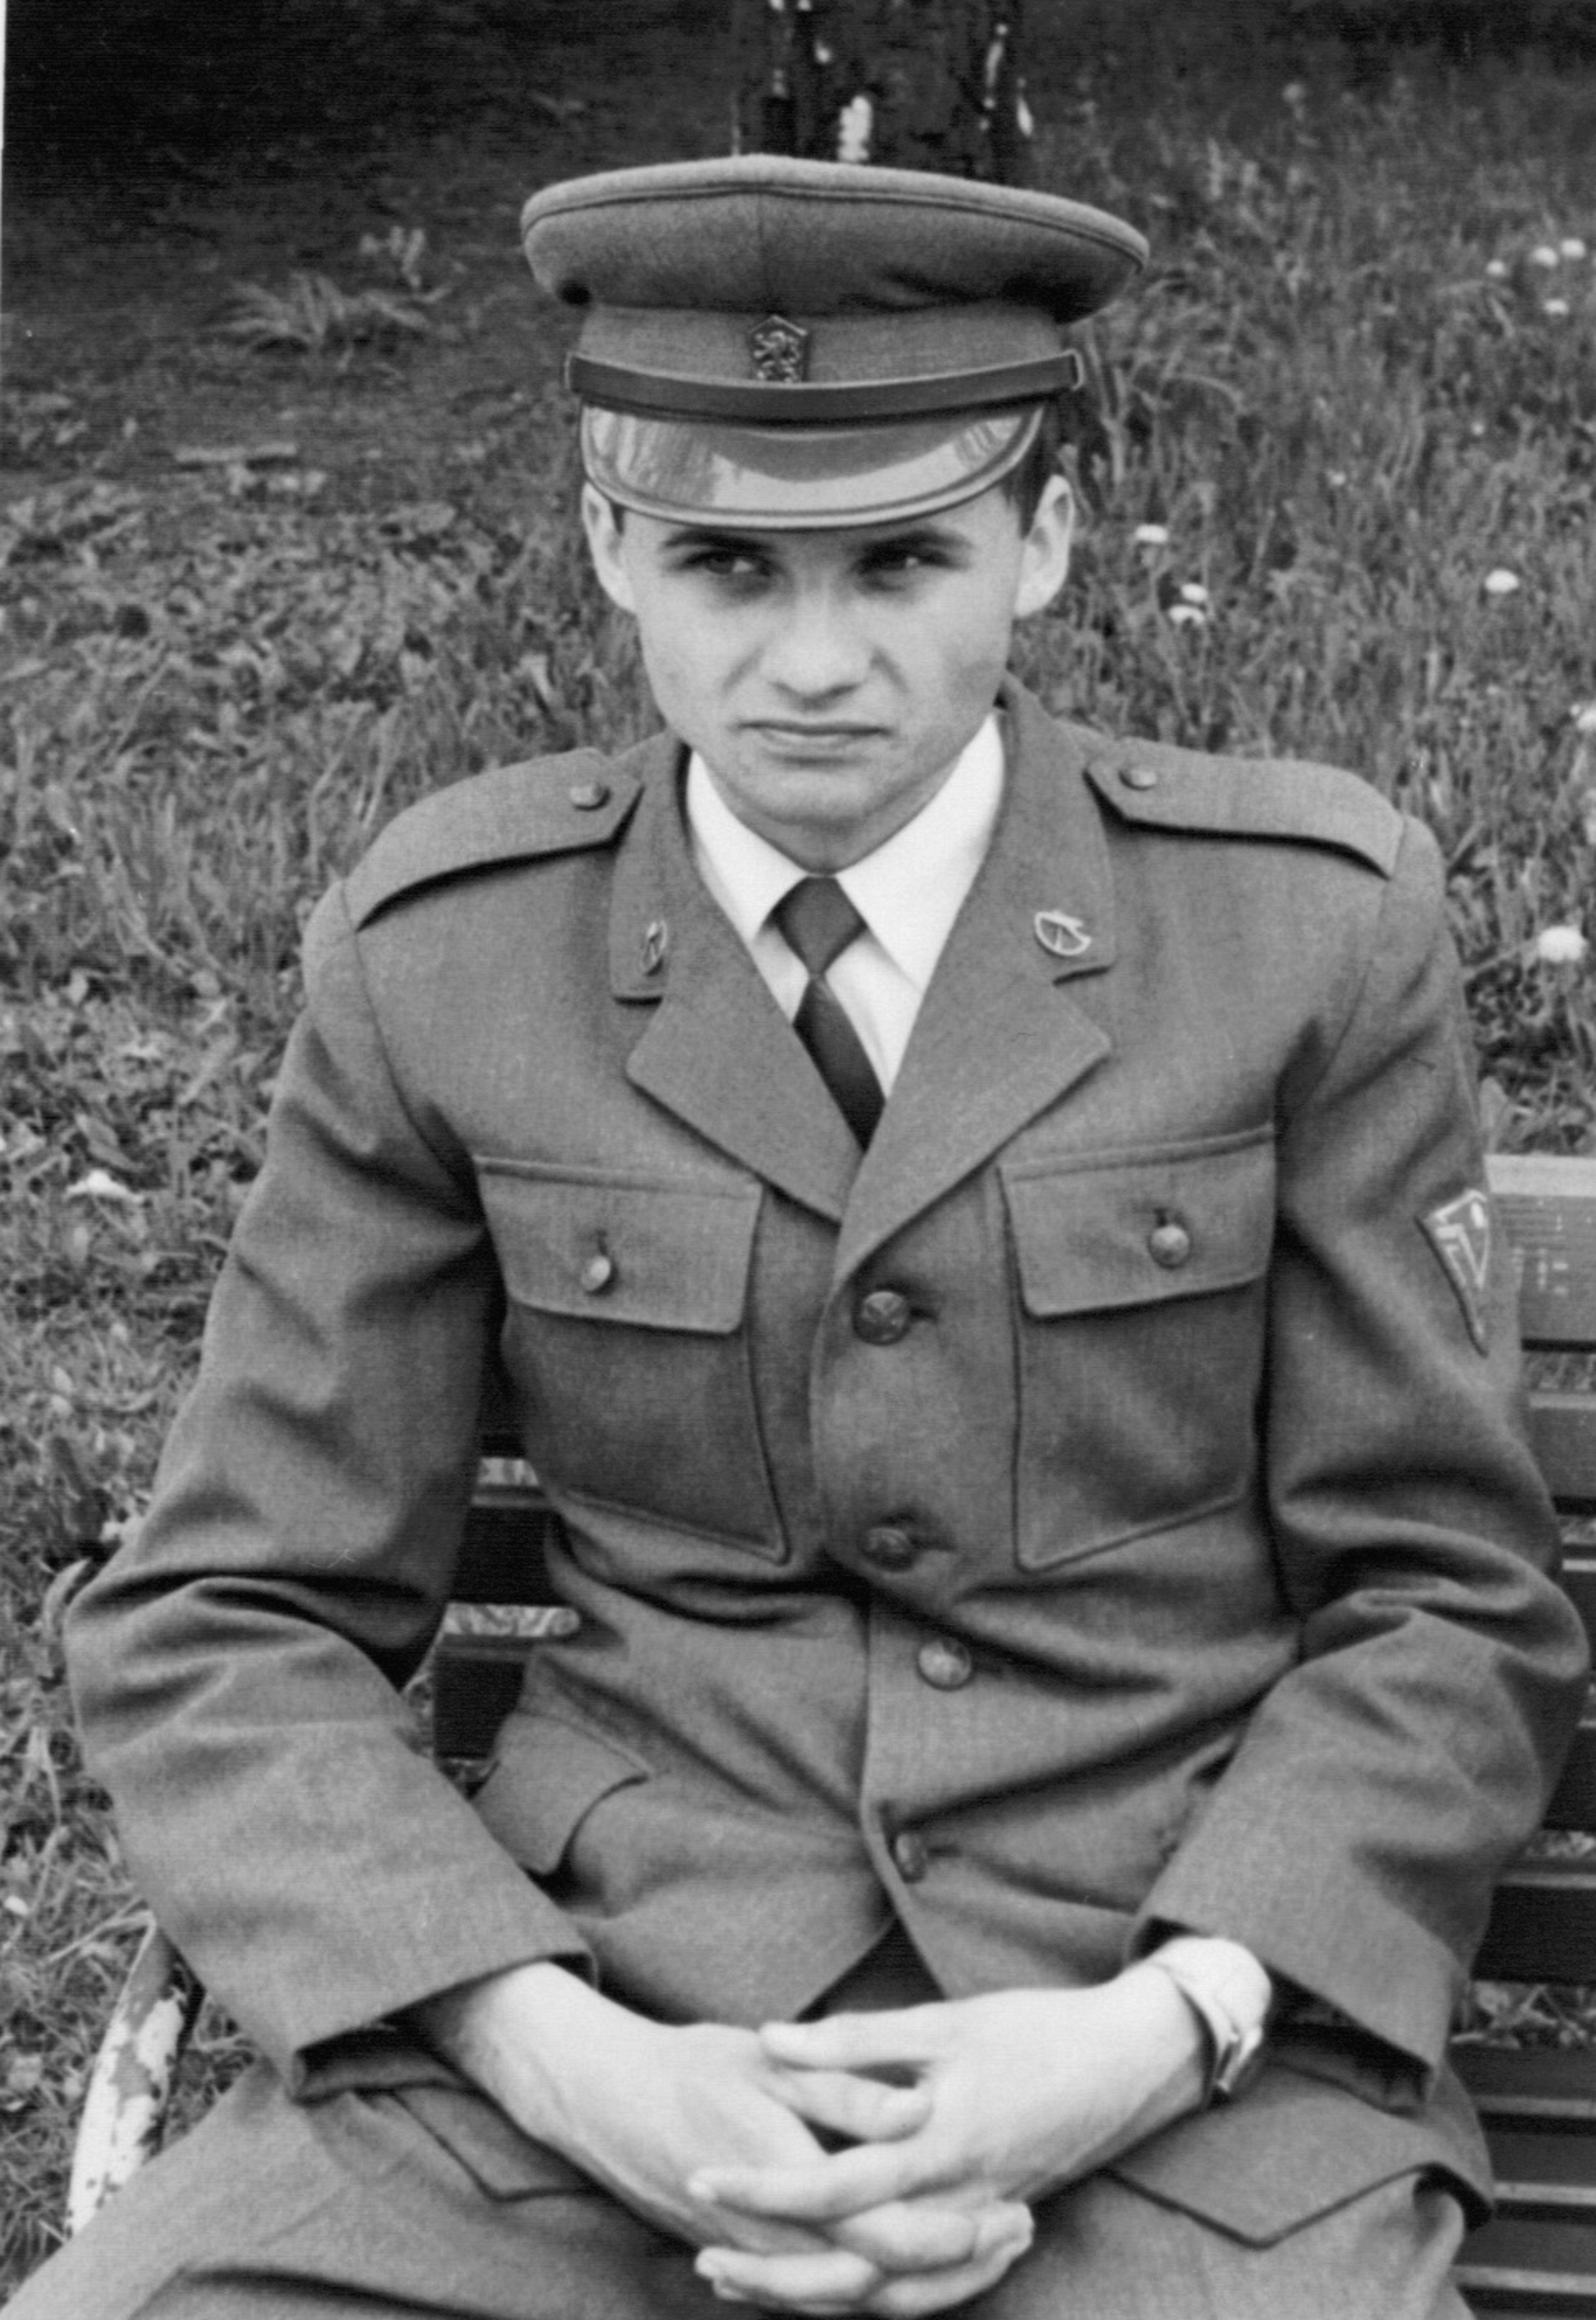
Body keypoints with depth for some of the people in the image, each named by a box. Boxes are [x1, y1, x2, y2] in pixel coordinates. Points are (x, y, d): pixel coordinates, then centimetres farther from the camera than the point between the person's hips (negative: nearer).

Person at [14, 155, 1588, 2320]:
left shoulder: (1315, 921, -4)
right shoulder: (434, 960, -1)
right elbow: (227, 1630, 1)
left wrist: (1150, 2039, -14)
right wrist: (562, 2061, -15)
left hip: (1201, 2014, 0)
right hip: (613, 1996, 1)